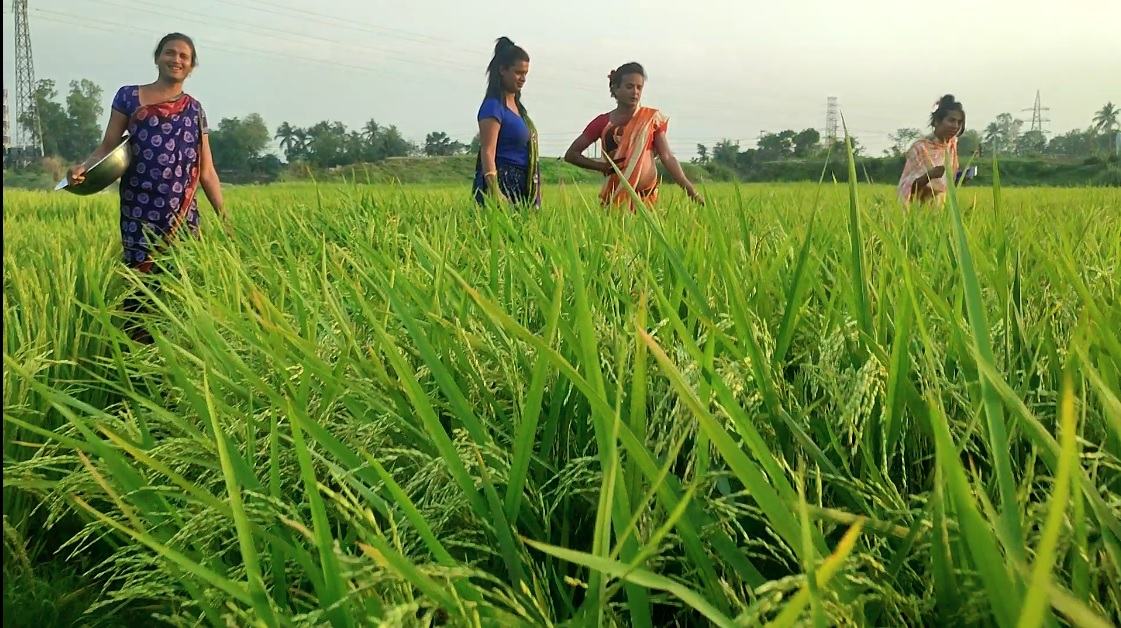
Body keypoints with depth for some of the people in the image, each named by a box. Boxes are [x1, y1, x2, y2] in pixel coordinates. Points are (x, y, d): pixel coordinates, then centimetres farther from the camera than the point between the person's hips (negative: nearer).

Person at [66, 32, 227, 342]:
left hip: (183, 215, 2)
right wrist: (83, 167, -16)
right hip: (140, 214, -2)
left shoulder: (194, 110, 14)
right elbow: (108, 146, 4)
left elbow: (206, 171, 12)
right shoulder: (128, 97, 8)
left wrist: (224, 217, 6)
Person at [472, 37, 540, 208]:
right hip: (501, 182, -8)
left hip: (521, 185, 9)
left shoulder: (517, 106, 16)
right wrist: (494, 192, -27)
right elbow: (488, 152, -17)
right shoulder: (493, 106, -9)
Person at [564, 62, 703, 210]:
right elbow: (571, 154, 9)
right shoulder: (603, 122, 4)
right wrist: (603, 166, -5)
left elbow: (667, 157, 3)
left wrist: (692, 192, -6)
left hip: (647, 196, 0)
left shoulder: (652, 118, 5)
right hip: (614, 197, 0)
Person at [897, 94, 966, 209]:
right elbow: (907, 187, -14)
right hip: (919, 207, -5)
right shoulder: (920, 147, -13)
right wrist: (930, 175, -27)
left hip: (941, 206, 5)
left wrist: (960, 178, -2)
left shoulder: (952, 145, 4)